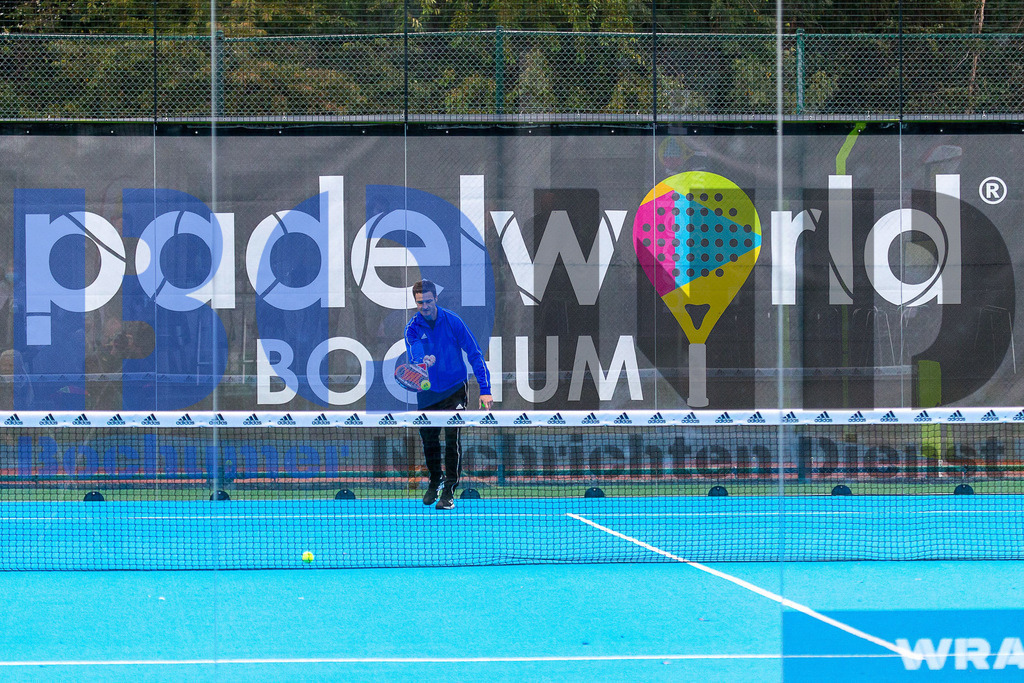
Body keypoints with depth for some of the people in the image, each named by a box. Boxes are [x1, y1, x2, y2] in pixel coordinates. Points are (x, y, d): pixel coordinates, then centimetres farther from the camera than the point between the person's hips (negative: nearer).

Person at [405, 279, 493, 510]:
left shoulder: (452, 322, -8)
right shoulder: (412, 328, -5)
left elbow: (474, 354, -5)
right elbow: (414, 356, -21)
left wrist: (485, 389, -11)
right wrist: (423, 361, -46)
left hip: (454, 389, -2)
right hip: (427, 393, 2)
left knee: (452, 438, -15)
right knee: (429, 439, 9)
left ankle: (449, 490, -9)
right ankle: (434, 481, 34)